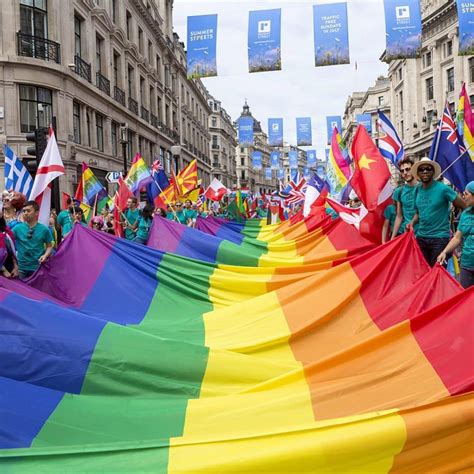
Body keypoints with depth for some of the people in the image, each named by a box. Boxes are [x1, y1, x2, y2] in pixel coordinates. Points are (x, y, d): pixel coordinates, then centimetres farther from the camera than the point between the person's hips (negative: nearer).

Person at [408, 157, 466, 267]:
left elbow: (465, 206, -8)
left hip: (440, 237, -5)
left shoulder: (442, 188, -11)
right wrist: (412, 222, -1)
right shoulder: (417, 190, 6)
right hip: (421, 237, 6)